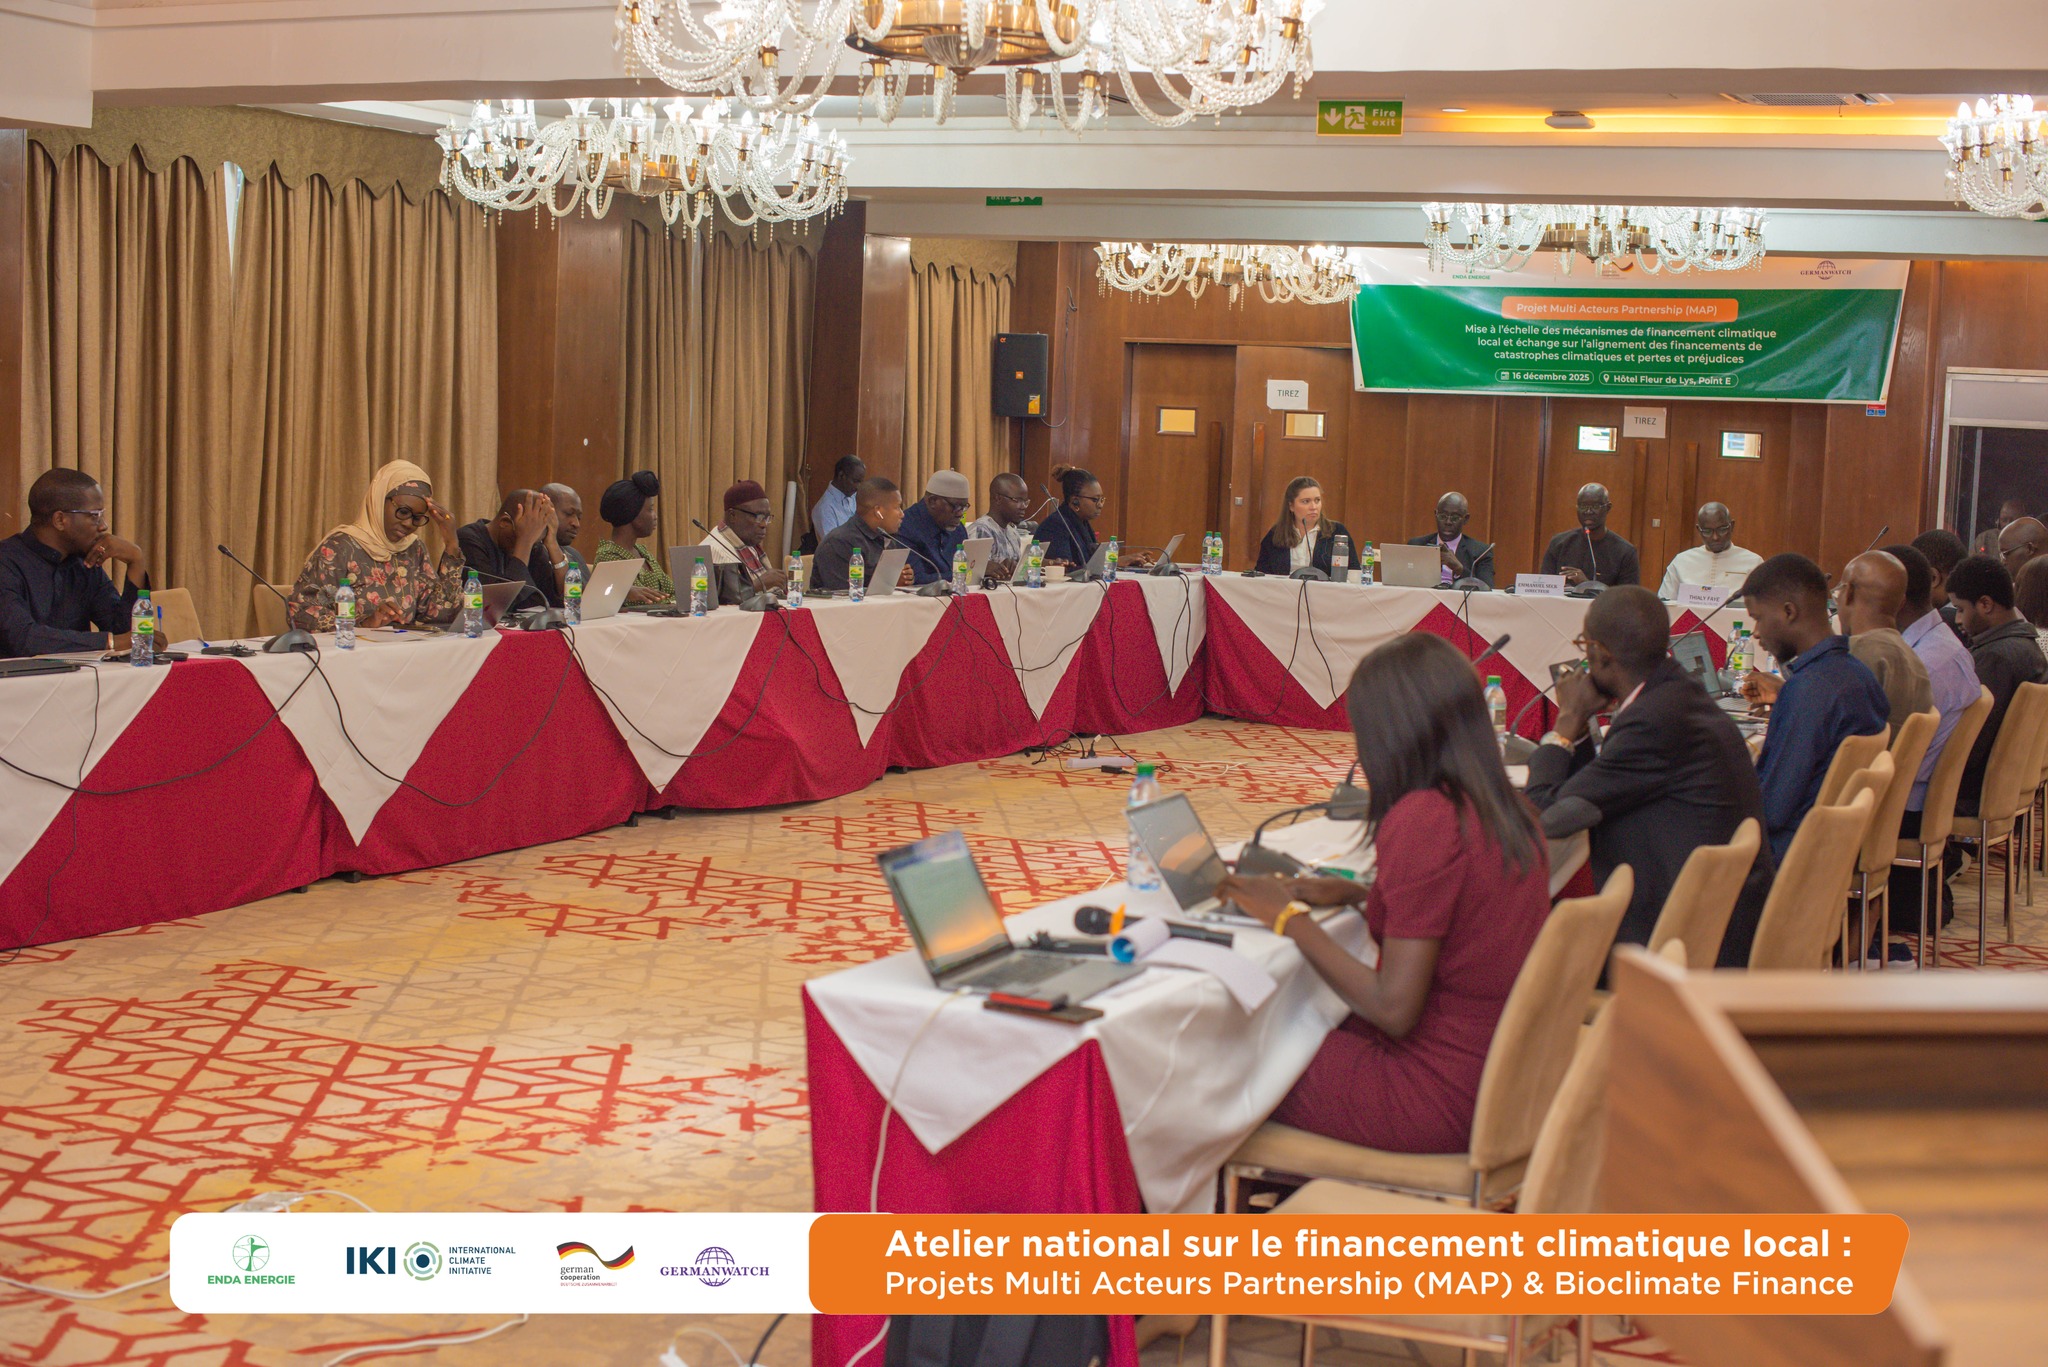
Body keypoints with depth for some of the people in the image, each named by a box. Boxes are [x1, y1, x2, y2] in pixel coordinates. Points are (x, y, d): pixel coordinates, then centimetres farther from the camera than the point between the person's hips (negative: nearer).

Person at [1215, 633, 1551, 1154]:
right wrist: (1358, 895, 14)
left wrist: (1291, 918, -11)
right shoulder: (1509, 812, 4)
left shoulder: (1422, 820, -22)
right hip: (1501, 1075, 8)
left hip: (1443, 1099, -8)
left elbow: (1393, 1008, -21)